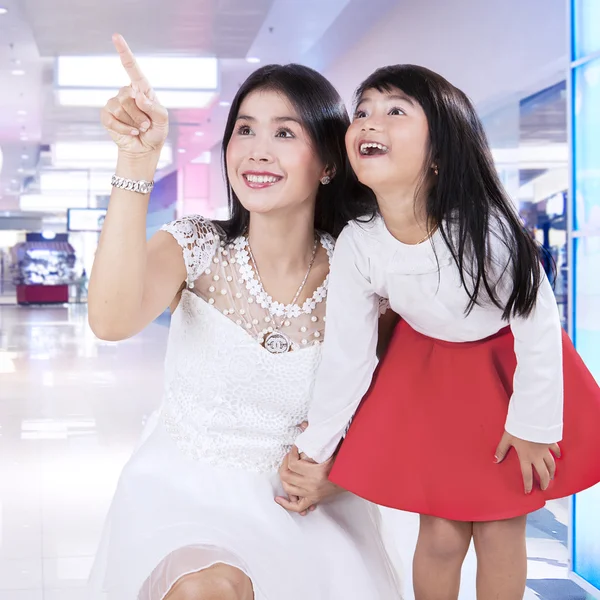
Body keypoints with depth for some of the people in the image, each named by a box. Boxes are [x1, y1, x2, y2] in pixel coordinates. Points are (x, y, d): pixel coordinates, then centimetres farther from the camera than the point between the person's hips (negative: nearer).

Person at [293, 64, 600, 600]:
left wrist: (533, 424, -10)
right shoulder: (358, 247, -22)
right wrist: (314, 452, -2)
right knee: (441, 533, 3)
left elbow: (538, 326, -18)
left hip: (511, 367, -1)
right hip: (429, 374, 2)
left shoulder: (486, 227, -32)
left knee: (502, 527, 6)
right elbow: (345, 355, -9)